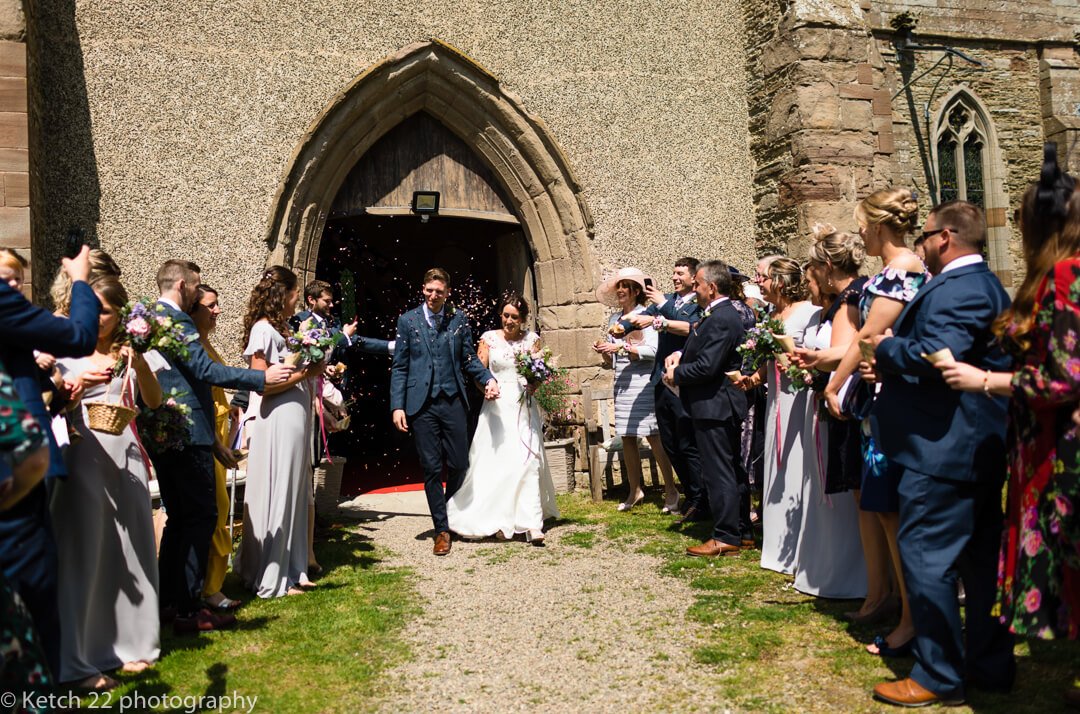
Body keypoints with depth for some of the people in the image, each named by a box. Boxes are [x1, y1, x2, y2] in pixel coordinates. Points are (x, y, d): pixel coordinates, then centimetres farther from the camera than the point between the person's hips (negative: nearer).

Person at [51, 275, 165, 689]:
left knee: (128, 550, 7)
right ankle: (78, 659, 2)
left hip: (124, 456, 2)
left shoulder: (131, 351, 10)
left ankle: (127, 643, 18)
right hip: (81, 455, -2)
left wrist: (141, 366, -17)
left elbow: (154, 401, -1)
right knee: (82, 552, -3)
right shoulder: (67, 352, 6)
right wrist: (78, 385, -17)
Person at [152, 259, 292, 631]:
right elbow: (206, 370, -23)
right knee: (201, 517, -5)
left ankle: (168, 600, 22)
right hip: (187, 433, -10)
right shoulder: (177, 321, -15)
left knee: (178, 517, 17)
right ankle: (189, 610, -2)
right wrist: (263, 377, -17)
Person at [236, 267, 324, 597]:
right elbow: (263, 383, -17)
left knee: (293, 496, 13)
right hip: (277, 424, -9)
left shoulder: (281, 329, 15)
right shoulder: (263, 330, -11)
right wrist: (305, 373, -13)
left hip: (295, 421, 9)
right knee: (276, 497, -1)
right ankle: (271, 579, 9)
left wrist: (315, 371, 6)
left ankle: (290, 570, 23)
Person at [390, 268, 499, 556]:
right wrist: (397, 406, -4)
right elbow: (399, 367, 3)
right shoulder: (408, 321, 4)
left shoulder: (459, 319, 7)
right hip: (422, 404, -1)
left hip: (453, 401, 1)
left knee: (458, 464, 3)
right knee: (432, 468, 3)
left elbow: (469, 359, 11)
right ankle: (442, 529, 14)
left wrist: (488, 379, -7)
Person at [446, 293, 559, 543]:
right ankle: (499, 519, 14)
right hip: (497, 407, 0)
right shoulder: (489, 338, 4)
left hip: (524, 407, 0)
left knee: (528, 461, -8)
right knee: (495, 462, 0)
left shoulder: (531, 339, 6)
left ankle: (532, 524, -8)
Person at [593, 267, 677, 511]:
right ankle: (635, 490, 16)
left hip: (643, 381, -6)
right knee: (627, 438, 6)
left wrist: (622, 347, -18)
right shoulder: (614, 319, 15)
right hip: (622, 383, 6)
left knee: (653, 436, -6)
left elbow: (653, 350, -14)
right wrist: (604, 351, -2)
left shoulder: (645, 315, -3)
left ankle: (671, 489, 4)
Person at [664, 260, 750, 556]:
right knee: (733, 471, 16)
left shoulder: (721, 320, -20)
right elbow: (699, 348, 21)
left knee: (718, 474, -4)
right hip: (724, 407, 11)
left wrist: (676, 374, -9)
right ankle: (742, 532, 25)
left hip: (714, 407, -11)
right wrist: (680, 354, 1)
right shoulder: (723, 315, 13)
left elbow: (707, 366, -24)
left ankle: (726, 537, 3)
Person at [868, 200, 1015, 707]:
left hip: (943, 450, -11)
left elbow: (939, 357, -29)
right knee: (981, 556, 16)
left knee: (925, 556, -3)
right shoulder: (988, 286, 17)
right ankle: (991, 663, 27)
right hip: (984, 447, 11)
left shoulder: (952, 289, -16)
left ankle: (937, 677, 7)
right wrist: (894, 360, 8)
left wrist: (886, 349, -11)